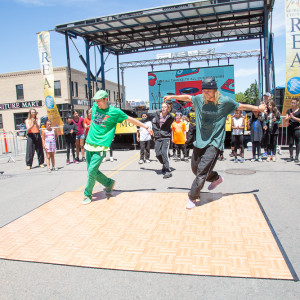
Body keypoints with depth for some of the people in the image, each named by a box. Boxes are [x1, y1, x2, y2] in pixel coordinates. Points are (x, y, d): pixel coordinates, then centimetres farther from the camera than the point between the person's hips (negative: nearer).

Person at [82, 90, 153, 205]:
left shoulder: (114, 111, -5)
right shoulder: (95, 106, 8)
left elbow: (131, 120, 3)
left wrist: (146, 127, 7)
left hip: (101, 146, -6)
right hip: (89, 144, 6)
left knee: (92, 171, -9)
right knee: (92, 171, 7)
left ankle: (87, 194, 10)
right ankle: (109, 183, 29)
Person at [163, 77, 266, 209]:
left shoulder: (225, 101, -7)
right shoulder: (199, 99, 2)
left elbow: (241, 106, 8)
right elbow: (187, 97, 20)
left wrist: (258, 108, 18)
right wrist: (172, 96, 26)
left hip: (214, 142, -5)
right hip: (200, 140, 5)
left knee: (202, 171, -13)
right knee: (195, 168, 13)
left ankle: (192, 197, 1)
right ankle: (216, 178, 38)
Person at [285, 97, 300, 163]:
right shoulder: (289, 110, 11)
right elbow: (286, 120, 7)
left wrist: (293, 117, -12)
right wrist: (290, 117, -12)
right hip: (290, 128, 4)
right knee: (290, 143, 5)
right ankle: (291, 156, 13)